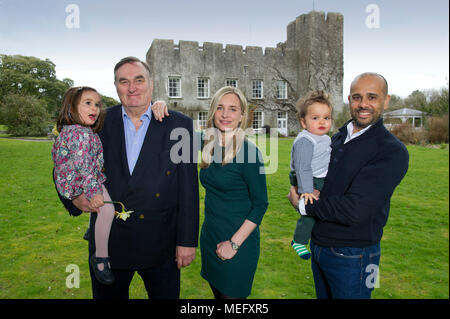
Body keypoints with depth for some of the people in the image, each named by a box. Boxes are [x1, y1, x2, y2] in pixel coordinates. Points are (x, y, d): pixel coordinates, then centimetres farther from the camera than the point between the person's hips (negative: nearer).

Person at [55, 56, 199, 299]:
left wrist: (187, 241, -7)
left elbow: (188, 189, -6)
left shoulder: (179, 125, -5)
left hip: (160, 244, -1)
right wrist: (75, 194, -15)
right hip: (108, 242, 2)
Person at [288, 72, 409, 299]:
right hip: (317, 244, 7)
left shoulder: (392, 152, -18)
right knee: (322, 295, 23)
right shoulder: (337, 138, 5)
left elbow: (354, 210, -27)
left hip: (351, 256, -6)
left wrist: (302, 204, -15)